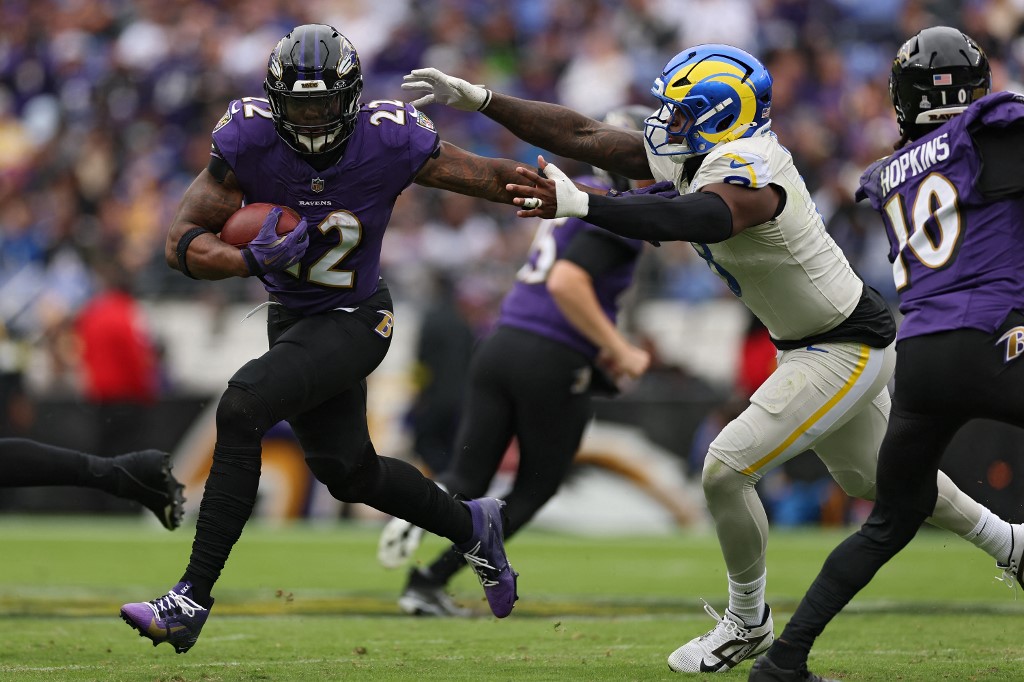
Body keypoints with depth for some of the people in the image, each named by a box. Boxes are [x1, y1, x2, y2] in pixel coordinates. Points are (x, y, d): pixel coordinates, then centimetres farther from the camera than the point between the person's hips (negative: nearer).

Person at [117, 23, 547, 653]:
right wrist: (251, 259, -38)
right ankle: (471, 526, 47)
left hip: (354, 321, -5)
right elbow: (183, 242, -19)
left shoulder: (390, 142, -22)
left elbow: (491, 177, -9)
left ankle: (193, 599, -24)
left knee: (242, 407, -26)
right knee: (350, 472, 18)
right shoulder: (250, 140, -19)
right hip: (290, 315, 5)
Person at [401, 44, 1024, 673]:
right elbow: (583, 137, -3)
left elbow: (686, 221, -53)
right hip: (831, 341, 10)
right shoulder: (702, 158, -3)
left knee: (726, 472, -13)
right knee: (869, 476, 27)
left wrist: (580, 205, -64)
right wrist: (477, 99, -9)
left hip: (848, 351, -10)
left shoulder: (746, 173, -30)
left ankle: (749, 623, 8)